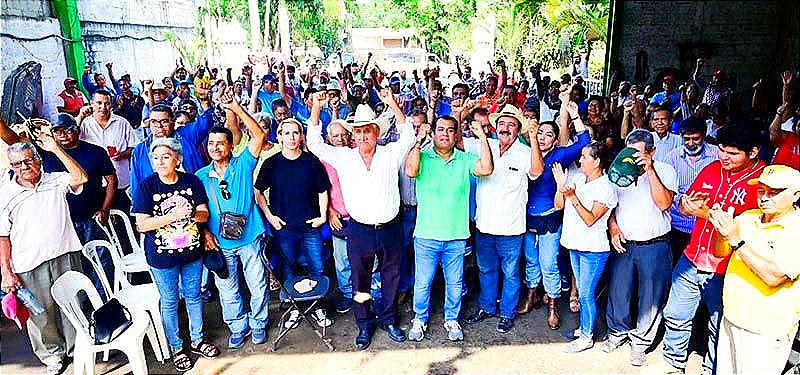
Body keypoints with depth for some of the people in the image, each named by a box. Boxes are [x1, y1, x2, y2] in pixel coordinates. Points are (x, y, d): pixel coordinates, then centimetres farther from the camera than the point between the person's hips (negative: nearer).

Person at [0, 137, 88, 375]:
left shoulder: (56, 181, 6)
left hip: (66, 257, 1)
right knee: (40, 316, 8)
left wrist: (56, 150, -17)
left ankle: (75, 350, 28)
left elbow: (80, 178, -16)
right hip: (30, 266, 0)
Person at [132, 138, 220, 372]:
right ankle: (177, 348, 29)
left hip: (192, 251, 2)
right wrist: (174, 215, -25)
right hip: (162, 256, -2)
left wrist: (192, 214, -25)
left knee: (193, 296, 17)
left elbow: (204, 214, -2)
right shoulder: (146, 186, -10)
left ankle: (197, 340, 36)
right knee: (169, 302, 12)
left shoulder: (192, 181, -4)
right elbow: (142, 224, -14)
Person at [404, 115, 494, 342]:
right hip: (426, 235, -1)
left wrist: (483, 138, -15)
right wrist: (418, 142, -21)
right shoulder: (423, 157, -2)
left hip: (456, 236, 2)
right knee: (422, 283, 11)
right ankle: (420, 319, 32)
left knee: (454, 283, 16)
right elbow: (411, 172, -22)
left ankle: (452, 319, 36)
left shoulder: (465, 160, 4)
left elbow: (486, 169, -13)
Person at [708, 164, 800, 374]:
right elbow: (720, 253, 6)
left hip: (766, 330, -5)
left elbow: (773, 275, -25)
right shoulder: (748, 217, 3)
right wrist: (723, 232, -15)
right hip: (731, 318, 6)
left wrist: (737, 239, -28)